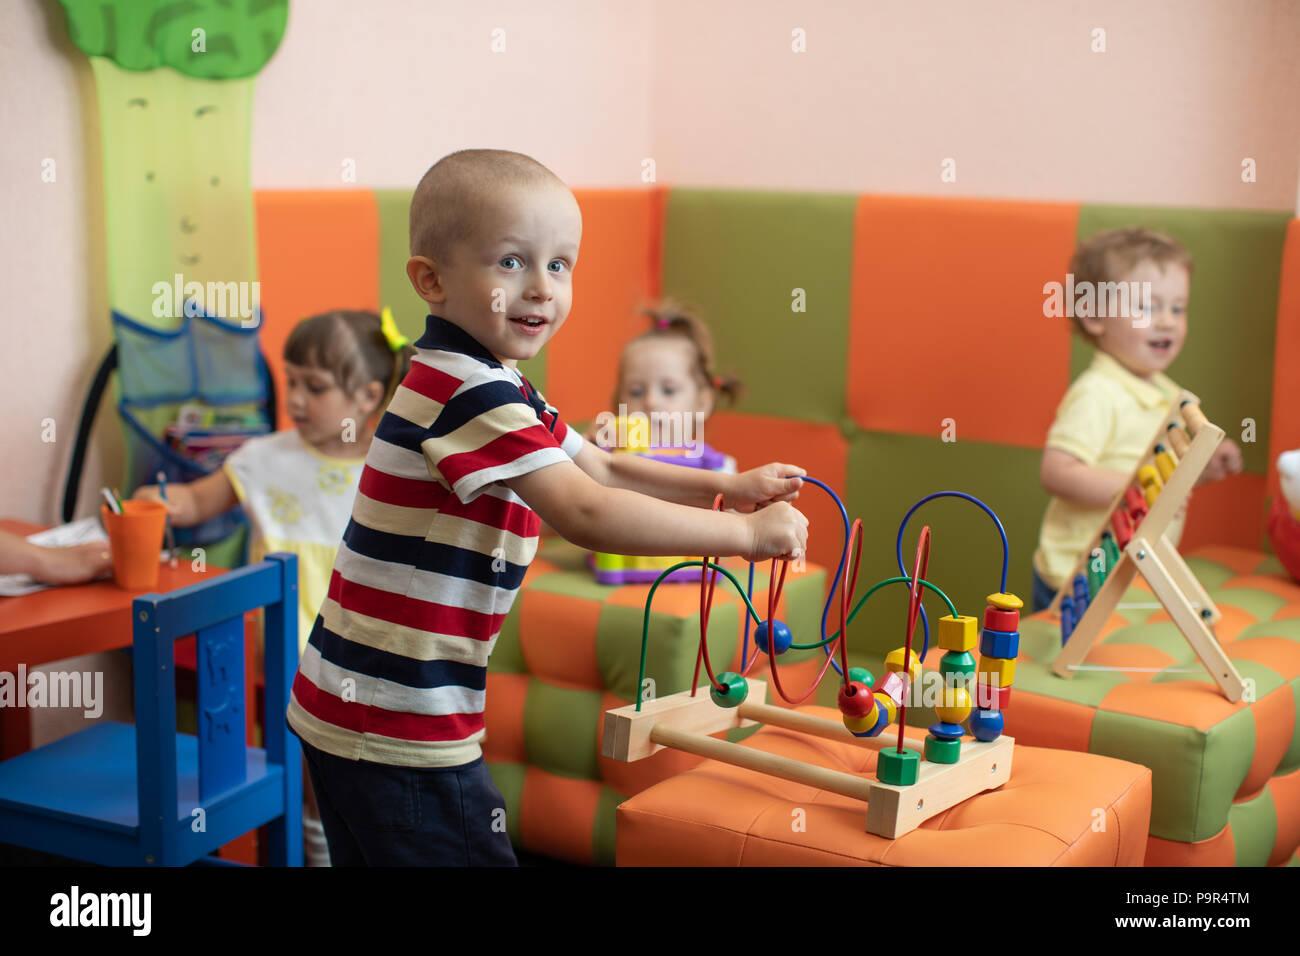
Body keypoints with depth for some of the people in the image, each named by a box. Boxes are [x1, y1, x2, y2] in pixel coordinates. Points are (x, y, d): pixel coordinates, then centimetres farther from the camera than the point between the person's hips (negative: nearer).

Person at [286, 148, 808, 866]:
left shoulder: (495, 389, 13)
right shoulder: (470, 394, -21)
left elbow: (602, 469, 18)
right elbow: (585, 514, -29)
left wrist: (729, 486, 6)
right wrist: (747, 532, -22)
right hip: (397, 727, -10)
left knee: (372, 853, 20)